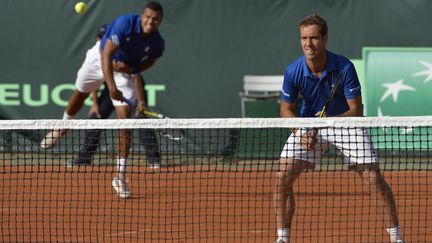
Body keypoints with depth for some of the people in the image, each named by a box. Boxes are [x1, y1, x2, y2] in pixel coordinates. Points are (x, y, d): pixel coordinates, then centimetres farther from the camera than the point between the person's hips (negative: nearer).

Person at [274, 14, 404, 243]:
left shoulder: (344, 68, -27)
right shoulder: (293, 71, -21)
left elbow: (356, 110, -21)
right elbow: (287, 109, -6)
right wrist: (301, 133, -24)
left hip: (346, 122, -2)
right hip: (309, 125, 2)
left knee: (373, 178, -12)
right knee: (283, 177, -13)